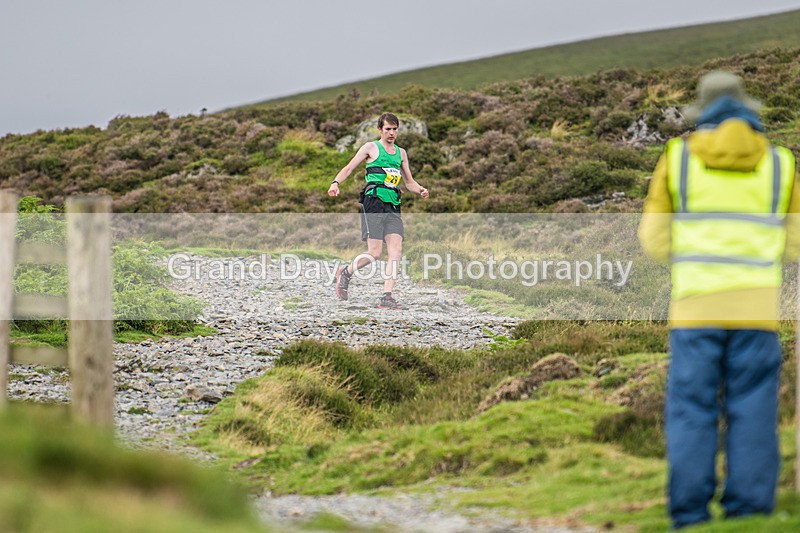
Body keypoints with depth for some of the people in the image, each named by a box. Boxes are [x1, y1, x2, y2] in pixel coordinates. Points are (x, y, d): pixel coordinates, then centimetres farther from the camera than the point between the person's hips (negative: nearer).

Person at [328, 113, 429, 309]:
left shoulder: (401, 153, 22)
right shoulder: (371, 148, 7)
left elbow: (409, 182, 26)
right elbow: (349, 168, 3)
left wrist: (420, 190, 4)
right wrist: (336, 182, -16)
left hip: (393, 206, 5)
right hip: (374, 202, -5)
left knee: (396, 251, -9)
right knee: (375, 253, -11)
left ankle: (387, 297, -10)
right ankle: (346, 273, 16)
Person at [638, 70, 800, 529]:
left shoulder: (677, 158, 3)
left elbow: (655, 240, 4)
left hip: (696, 306, -1)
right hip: (756, 308, 1)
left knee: (692, 415, 2)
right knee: (752, 416, 3)